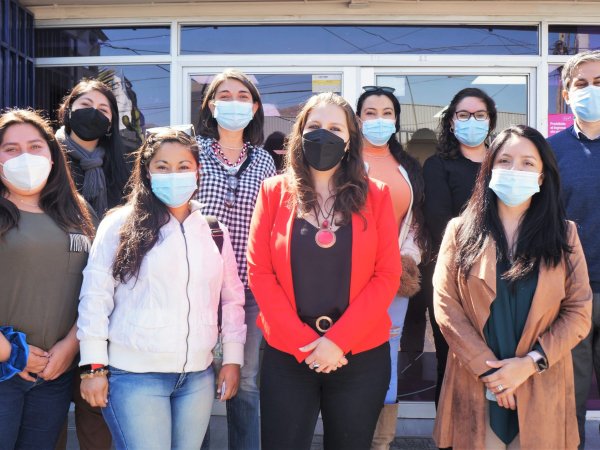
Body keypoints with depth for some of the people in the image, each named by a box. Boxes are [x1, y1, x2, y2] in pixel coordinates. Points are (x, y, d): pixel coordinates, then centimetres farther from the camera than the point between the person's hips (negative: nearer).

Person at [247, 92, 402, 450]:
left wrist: (338, 340, -13)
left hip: (361, 355, 1)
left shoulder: (376, 196, 2)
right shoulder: (275, 191, 2)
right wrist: (301, 342, -11)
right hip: (287, 355, 0)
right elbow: (259, 271, -3)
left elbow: (387, 275, -4)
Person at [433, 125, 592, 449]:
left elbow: (579, 312, -1)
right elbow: (445, 304, -4)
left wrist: (529, 363, -13)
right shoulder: (460, 231, 4)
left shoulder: (564, 234, 5)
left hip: (540, 389, 1)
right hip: (476, 387, 0)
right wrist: (486, 368, -13)